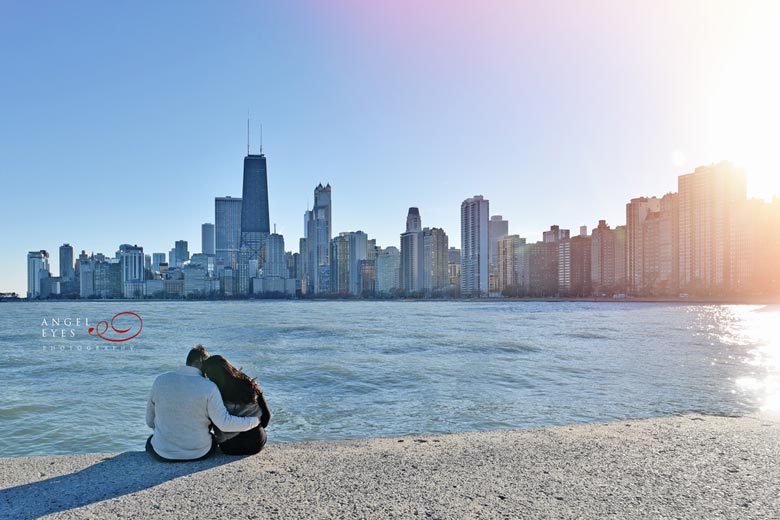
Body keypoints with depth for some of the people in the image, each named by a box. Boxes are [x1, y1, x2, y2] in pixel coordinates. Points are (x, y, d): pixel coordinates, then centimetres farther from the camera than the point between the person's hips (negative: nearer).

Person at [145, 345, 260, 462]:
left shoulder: (160, 381, -7)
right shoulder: (209, 388, -16)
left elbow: (150, 421, 3)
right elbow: (224, 423, -20)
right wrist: (255, 421, -7)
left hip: (162, 453, 1)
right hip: (199, 454, -1)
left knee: (150, 441, 36)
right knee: (213, 438, 35)